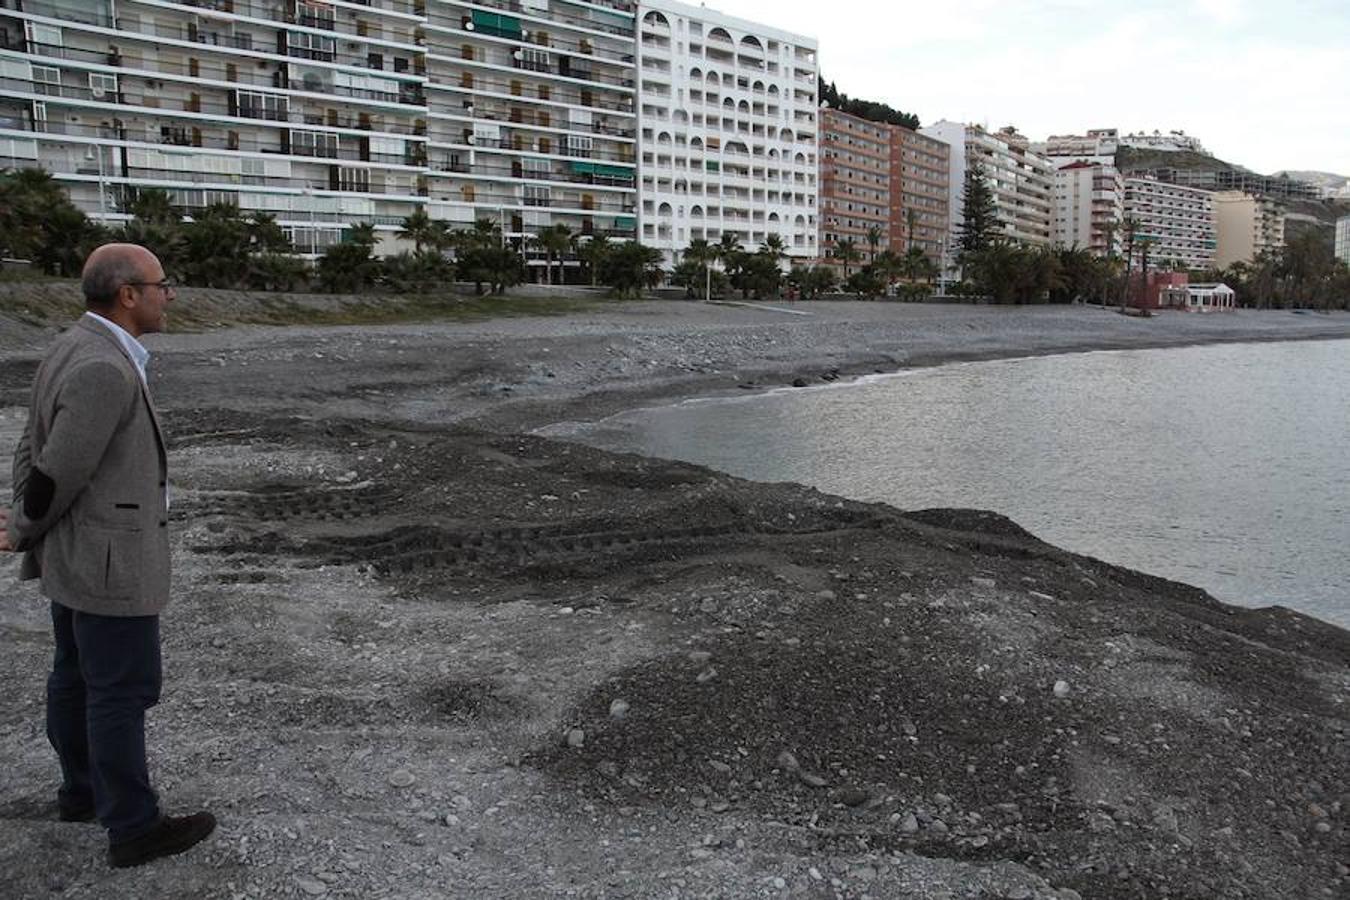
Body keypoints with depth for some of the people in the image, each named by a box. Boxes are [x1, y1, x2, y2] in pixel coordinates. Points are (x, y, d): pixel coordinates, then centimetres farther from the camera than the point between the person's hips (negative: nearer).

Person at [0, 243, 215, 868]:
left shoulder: (74, 352, 7)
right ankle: (133, 828, 14)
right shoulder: (103, 370, -27)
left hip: (74, 553, 10)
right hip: (109, 560, -10)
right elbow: (57, 474, -22)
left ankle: (84, 790, 37)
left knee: (78, 678, 21)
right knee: (122, 692, 2)